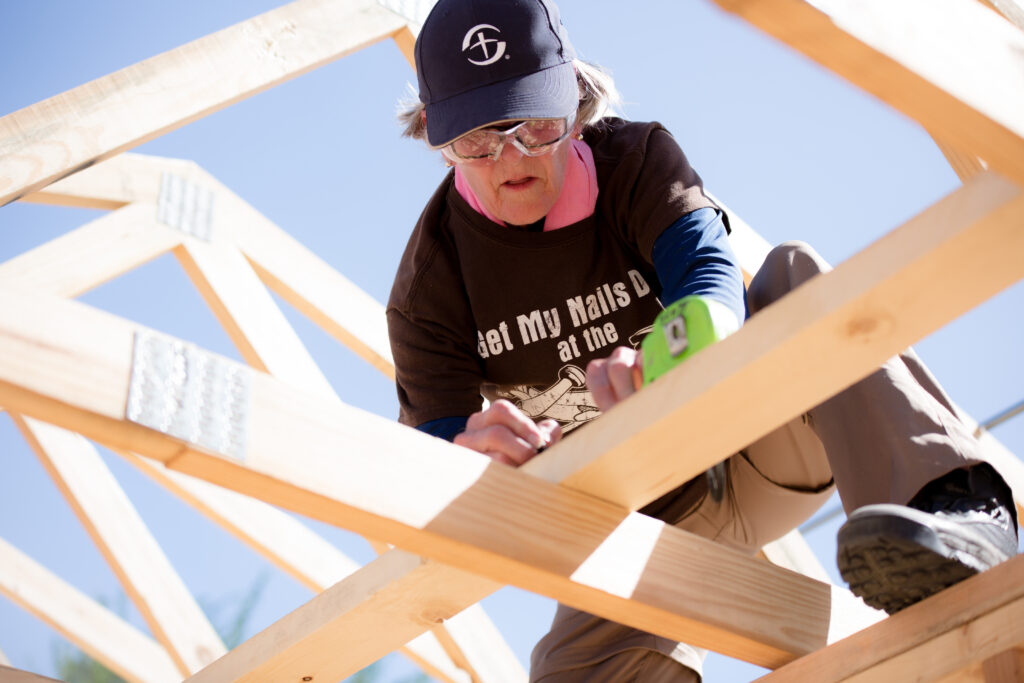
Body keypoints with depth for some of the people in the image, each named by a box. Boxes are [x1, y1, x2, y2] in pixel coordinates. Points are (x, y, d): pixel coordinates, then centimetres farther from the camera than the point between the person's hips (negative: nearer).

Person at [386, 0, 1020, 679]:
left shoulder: (637, 159, -11)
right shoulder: (429, 288, -13)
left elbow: (712, 273, -31)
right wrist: (471, 458, -46)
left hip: (752, 459, 1)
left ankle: (963, 503, -46)